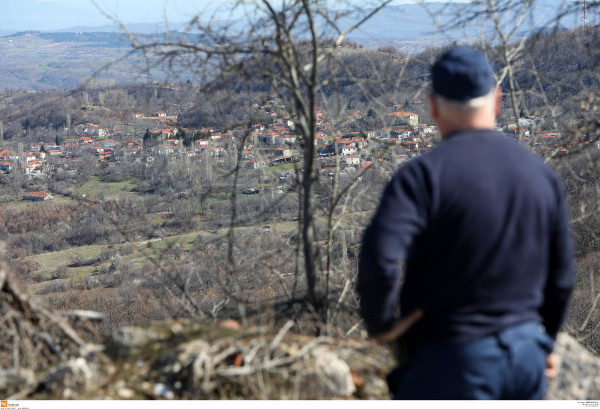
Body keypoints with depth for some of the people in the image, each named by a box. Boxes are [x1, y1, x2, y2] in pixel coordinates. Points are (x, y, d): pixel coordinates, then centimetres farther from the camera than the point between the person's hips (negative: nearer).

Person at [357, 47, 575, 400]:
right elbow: (561, 276, 10)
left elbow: (379, 261, -28)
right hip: (527, 354, 6)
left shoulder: (425, 174, -15)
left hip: (453, 359, -5)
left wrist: (381, 325, -10)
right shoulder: (542, 175, 3)